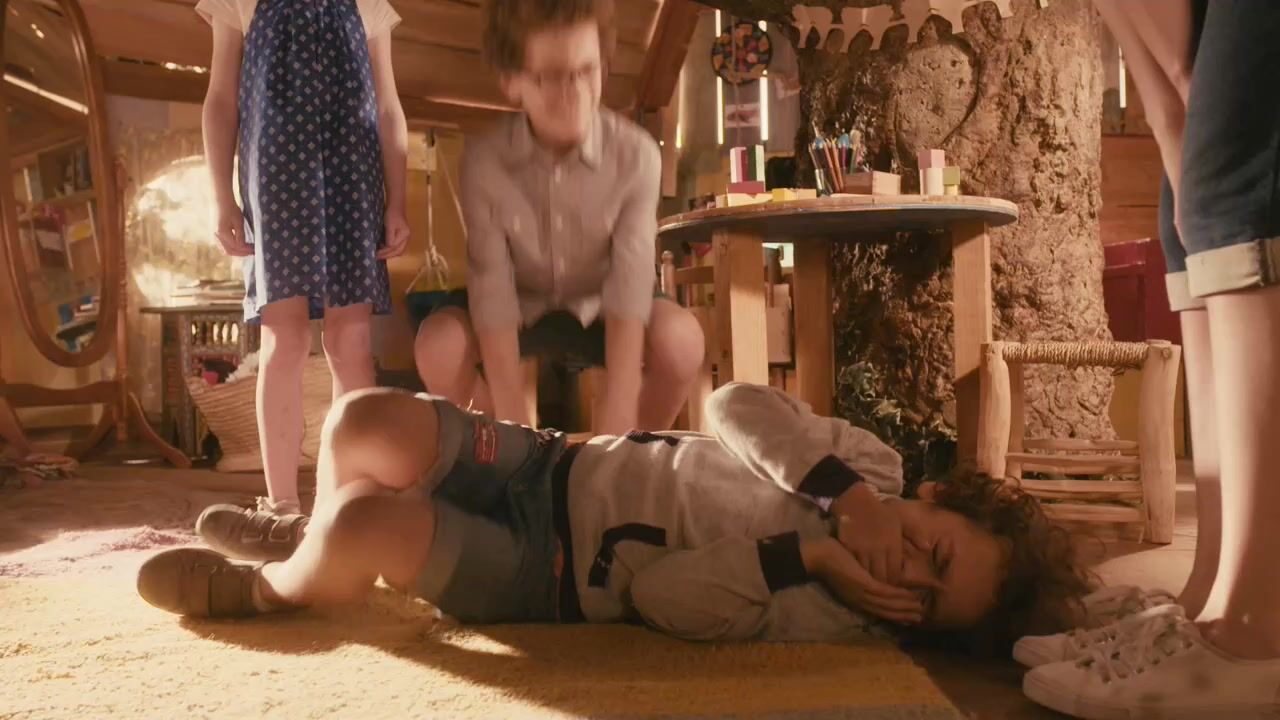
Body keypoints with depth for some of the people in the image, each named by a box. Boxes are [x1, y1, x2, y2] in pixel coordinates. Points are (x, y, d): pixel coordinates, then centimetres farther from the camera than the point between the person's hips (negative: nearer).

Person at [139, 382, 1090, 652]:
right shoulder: (875, 463, -5)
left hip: (543, 576, -4)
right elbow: (737, 406, -12)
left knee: (372, 528, -28)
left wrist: (805, 553, -26)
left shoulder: (820, 616, -17)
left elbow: (661, 593, -21)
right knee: (371, 424, -15)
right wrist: (846, 496, -22)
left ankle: (275, 586, 11)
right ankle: (314, 538, 22)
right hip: (554, 468, 5)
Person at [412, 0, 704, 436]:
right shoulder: (483, 159, -23)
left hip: (598, 308, 0)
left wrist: (617, 413, -35)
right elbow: (492, 286, -26)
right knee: (438, 346, -28)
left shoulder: (636, 154, -23)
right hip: (520, 307, 1)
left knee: (679, 340, -30)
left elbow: (630, 277, -29)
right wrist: (513, 422, -30)